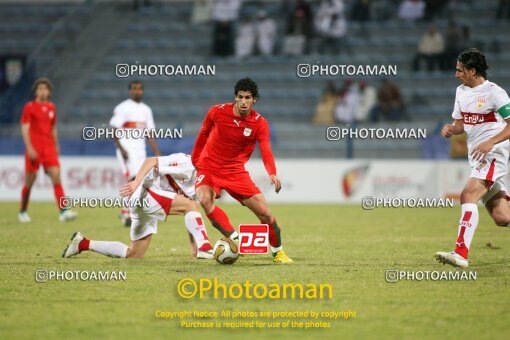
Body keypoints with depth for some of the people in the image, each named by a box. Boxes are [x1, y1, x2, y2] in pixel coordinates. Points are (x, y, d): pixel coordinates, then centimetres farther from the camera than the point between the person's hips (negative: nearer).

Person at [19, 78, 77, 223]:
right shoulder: (29, 107, -2)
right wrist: (29, 148, -16)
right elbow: (24, 128, -8)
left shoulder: (52, 107, 12)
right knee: (30, 180, 3)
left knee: (56, 177, -11)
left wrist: (56, 146, 19)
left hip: (49, 148, 4)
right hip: (34, 149, -4)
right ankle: (22, 212, 20)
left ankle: (63, 211, -19)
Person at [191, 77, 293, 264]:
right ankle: (235, 239, -27)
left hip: (236, 171, 1)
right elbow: (203, 134, 8)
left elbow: (266, 151, -23)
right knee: (204, 200, -33)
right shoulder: (217, 112, -10)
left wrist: (272, 174, -41)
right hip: (209, 167, -1)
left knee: (264, 212, -5)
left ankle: (278, 252, 18)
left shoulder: (259, 123, -10)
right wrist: (194, 161, 13)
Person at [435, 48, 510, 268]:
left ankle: (461, 254, -31)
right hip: (477, 157, 8)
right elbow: (461, 123, 23)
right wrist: (451, 129, 0)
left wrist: (490, 142, -25)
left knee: (468, 196, -25)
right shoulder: (461, 92, 13)